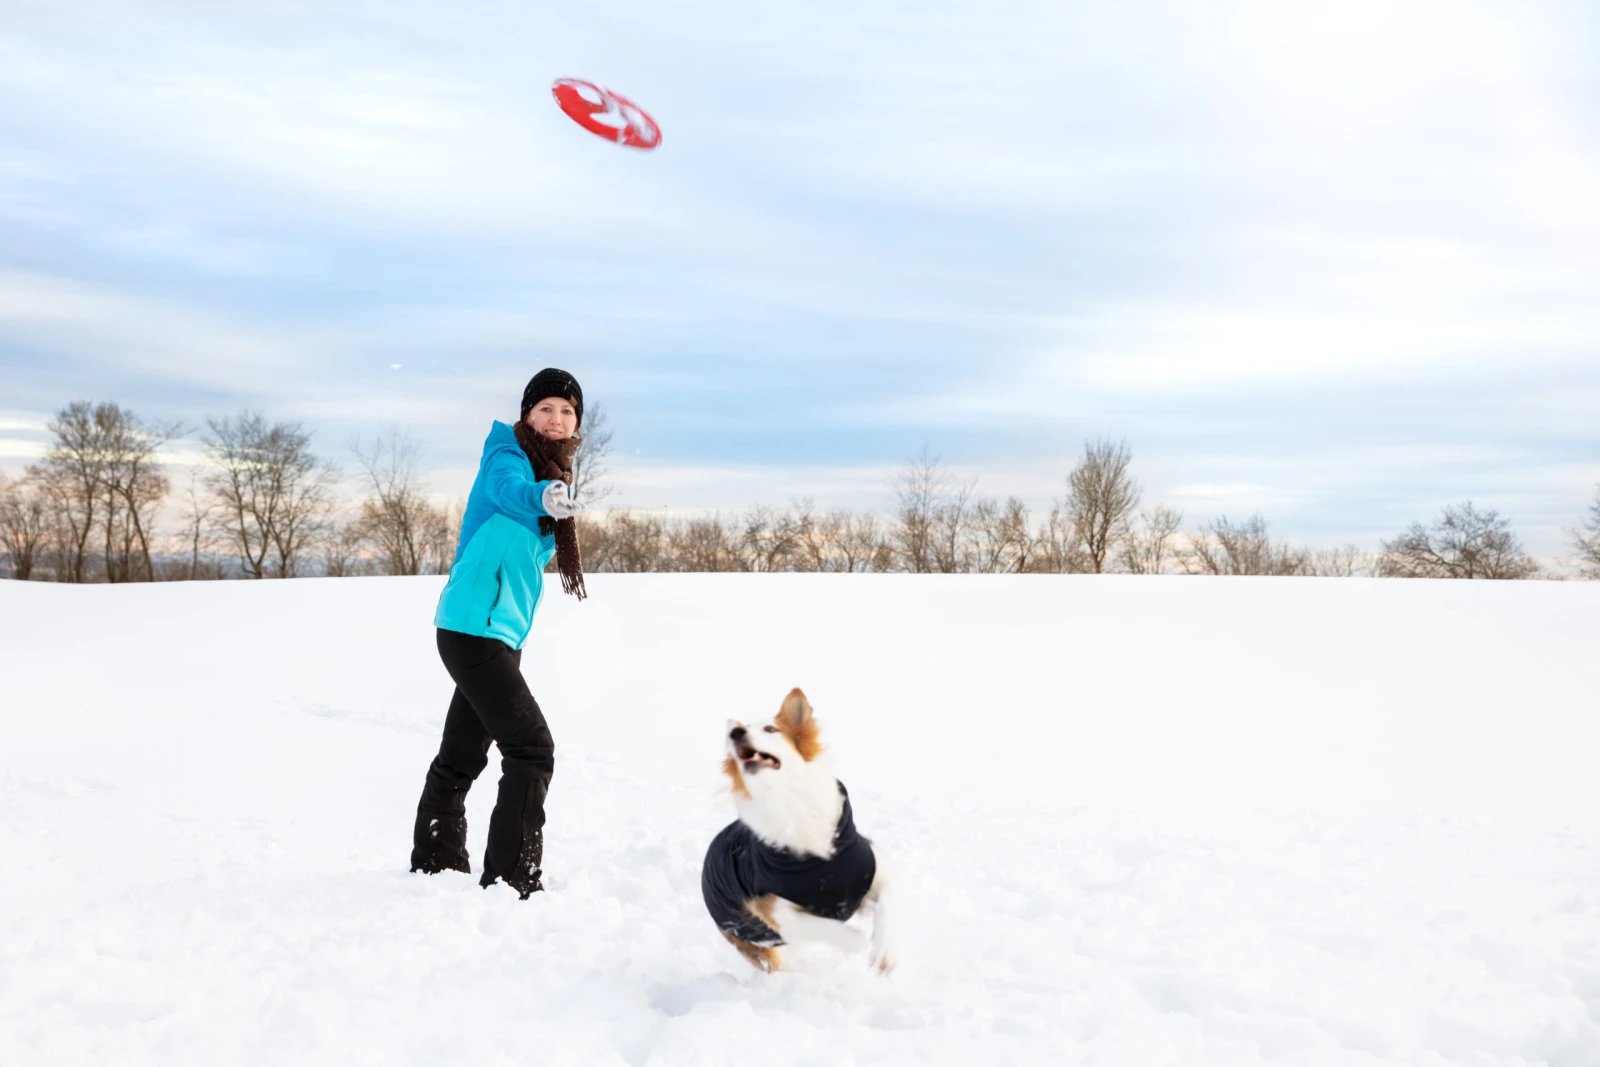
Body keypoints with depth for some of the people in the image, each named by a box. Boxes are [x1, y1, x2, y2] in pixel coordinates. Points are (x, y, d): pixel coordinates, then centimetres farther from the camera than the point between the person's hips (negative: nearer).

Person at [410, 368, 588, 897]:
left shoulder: (551, 471, 14)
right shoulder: (507, 457, -14)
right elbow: (509, 490, -39)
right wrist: (543, 498, -56)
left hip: (499, 633, 9)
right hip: (475, 628, -9)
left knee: (462, 756, 17)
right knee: (531, 748, -13)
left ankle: (434, 867, 29)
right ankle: (512, 881, -8)